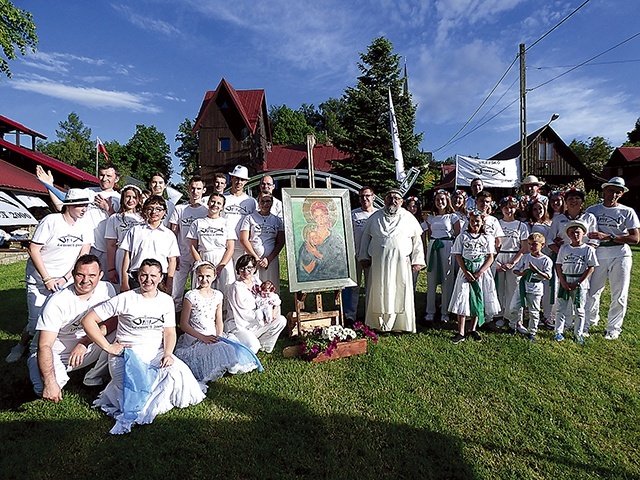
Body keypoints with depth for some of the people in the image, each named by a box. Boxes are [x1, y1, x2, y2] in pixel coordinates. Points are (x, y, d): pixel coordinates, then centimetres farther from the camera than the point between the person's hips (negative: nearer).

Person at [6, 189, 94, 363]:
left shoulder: (86, 227, -1)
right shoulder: (51, 221, -14)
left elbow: (83, 256, -2)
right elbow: (33, 249, -13)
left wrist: (65, 278, -10)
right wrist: (47, 279, -15)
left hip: (65, 281, 3)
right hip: (39, 277, -3)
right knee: (36, 321, -2)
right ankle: (21, 346, 27)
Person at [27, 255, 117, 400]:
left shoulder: (106, 289, -12)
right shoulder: (57, 302, -24)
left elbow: (114, 320, -12)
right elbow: (44, 345, -26)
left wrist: (84, 342, -26)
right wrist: (50, 382, -37)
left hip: (84, 350, 4)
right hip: (55, 354, -4)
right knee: (45, 389, -33)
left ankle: (94, 377, 1)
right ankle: (59, 374, 4)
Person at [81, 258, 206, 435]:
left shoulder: (166, 301, 8)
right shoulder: (124, 299, -5)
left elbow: (169, 332, 6)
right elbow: (88, 320, -4)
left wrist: (167, 353, -14)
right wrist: (108, 347, -8)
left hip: (157, 354, 3)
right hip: (127, 355, -3)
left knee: (179, 372, -24)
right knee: (136, 385, -31)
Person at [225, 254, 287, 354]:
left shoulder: (256, 282, 5)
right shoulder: (236, 288, -17)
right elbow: (245, 314, -17)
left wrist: (275, 308, -10)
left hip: (255, 324, 7)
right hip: (238, 326, -7)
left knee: (281, 320, -5)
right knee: (252, 347, -31)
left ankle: (262, 344, 7)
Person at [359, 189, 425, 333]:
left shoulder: (408, 218, 7)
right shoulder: (375, 217, 10)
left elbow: (417, 240, 8)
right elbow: (366, 236, 15)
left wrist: (417, 260, 3)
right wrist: (364, 256, 10)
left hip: (401, 264, -1)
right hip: (378, 264, 1)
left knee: (399, 294, 2)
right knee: (378, 294, 5)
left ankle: (398, 325, 14)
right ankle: (378, 324, 16)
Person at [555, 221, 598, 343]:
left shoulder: (588, 249, -1)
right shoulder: (564, 248, 6)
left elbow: (591, 268, -4)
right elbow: (558, 265, 6)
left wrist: (577, 282, -10)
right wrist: (563, 282, -6)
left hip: (580, 282, -2)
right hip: (565, 281, 2)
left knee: (579, 309, 7)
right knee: (561, 308, 4)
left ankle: (578, 334, 19)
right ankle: (559, 332, 12)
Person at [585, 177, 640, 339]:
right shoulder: (592, 210, 8)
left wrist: (608, 237, -16)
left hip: (620, 256, -1)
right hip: (597, 255, 1)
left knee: (619, 296, 5)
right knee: (592, 292, 4)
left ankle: (613, 328, 20)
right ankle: (591, 320, 27)